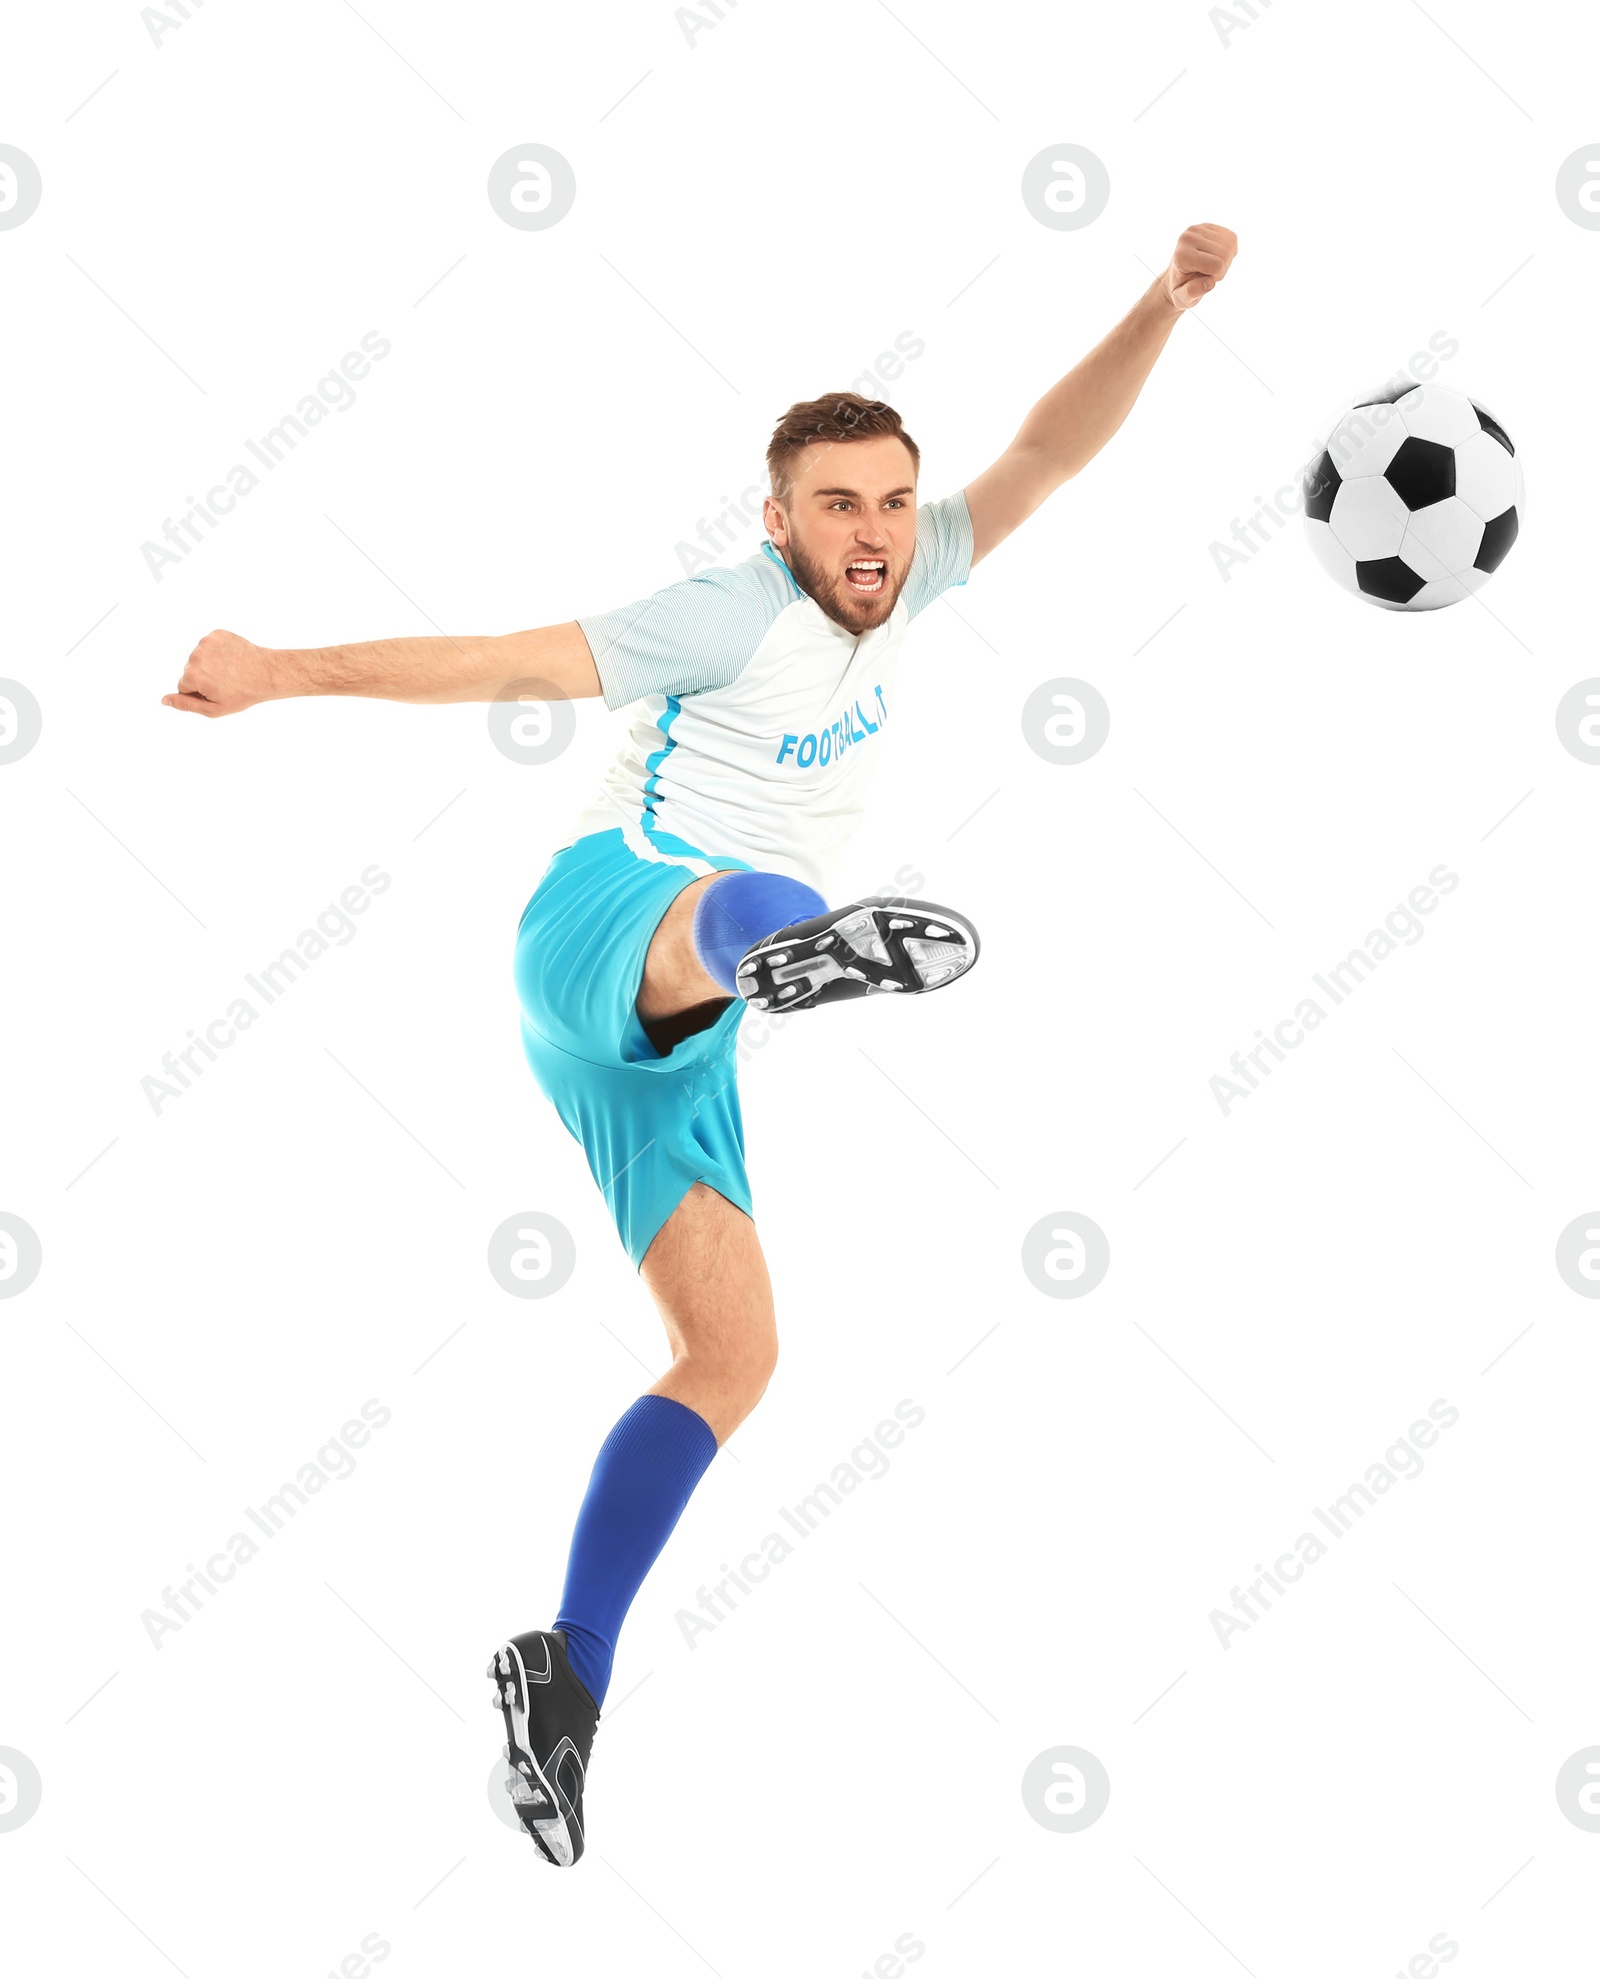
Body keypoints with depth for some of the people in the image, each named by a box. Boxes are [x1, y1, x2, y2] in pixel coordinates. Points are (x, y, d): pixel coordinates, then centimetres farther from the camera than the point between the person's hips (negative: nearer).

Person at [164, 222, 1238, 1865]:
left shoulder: (897, 587, 11)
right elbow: (505, 662, -11)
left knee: (732, 1357, 5)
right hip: (611, 930, -8)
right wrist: (283, 675, -16)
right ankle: (787, 950, -82)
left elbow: (1046, 452, 4)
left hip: (665, 1035, 8)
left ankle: (565, 1678, 9)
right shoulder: (737, 618, -8)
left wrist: (1162, 305, -8)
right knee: (747, 909, -43)